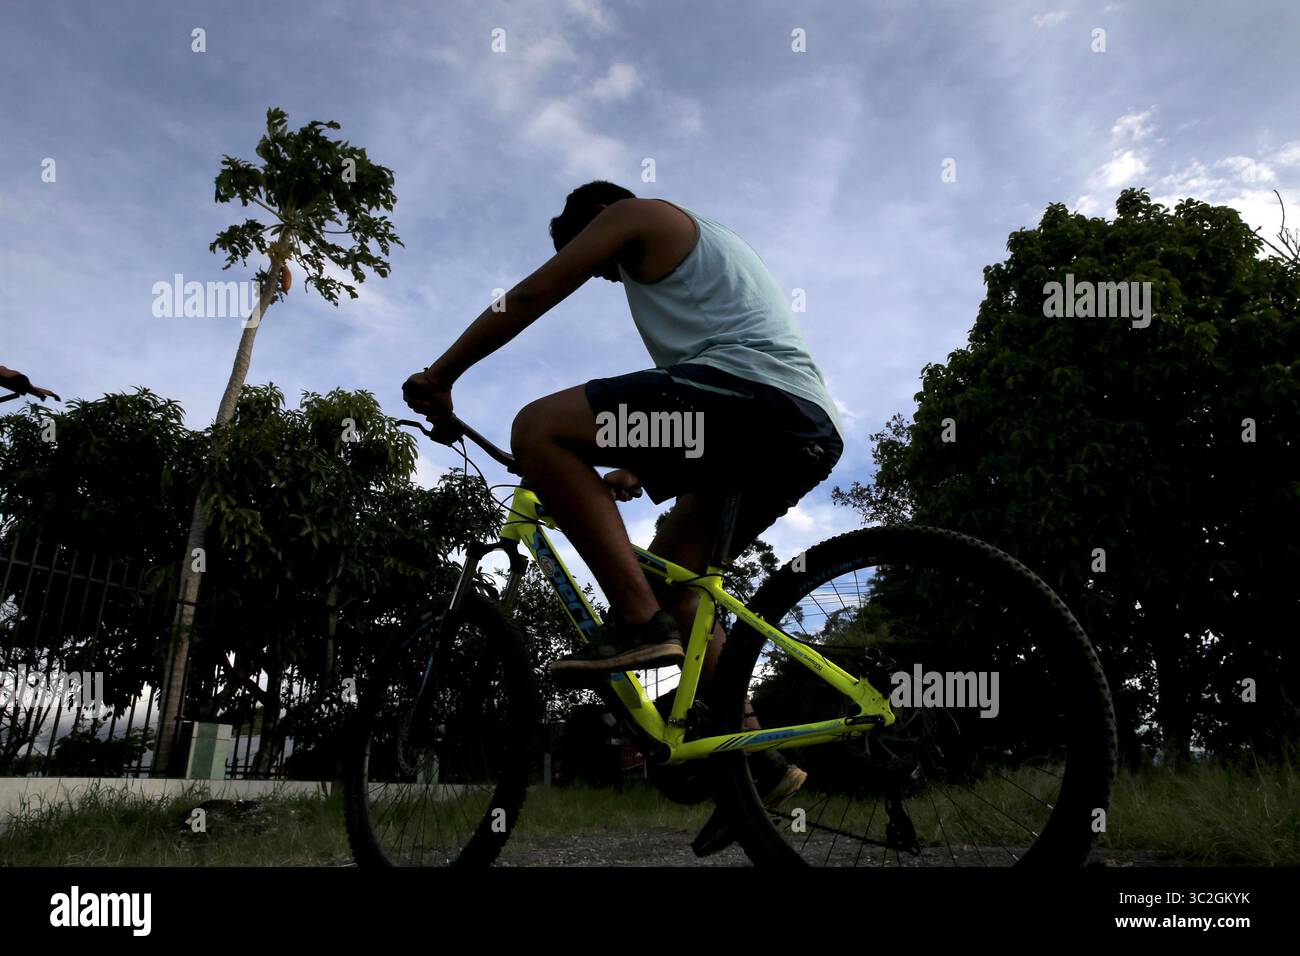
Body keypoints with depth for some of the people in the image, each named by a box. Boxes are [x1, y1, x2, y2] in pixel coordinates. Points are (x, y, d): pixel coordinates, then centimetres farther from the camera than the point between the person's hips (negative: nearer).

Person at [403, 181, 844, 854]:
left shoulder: (636, 214, 13)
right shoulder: (709, 252, 39)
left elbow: (529, 297, 7)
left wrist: (439, 376, 14)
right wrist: (637, 471, 39)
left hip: (752, 390, -10)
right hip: (813, 431, 10)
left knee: (539, 429, -11)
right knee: (667, 571, 16)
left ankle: (639, 622, -17)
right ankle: (757, 760, 14)